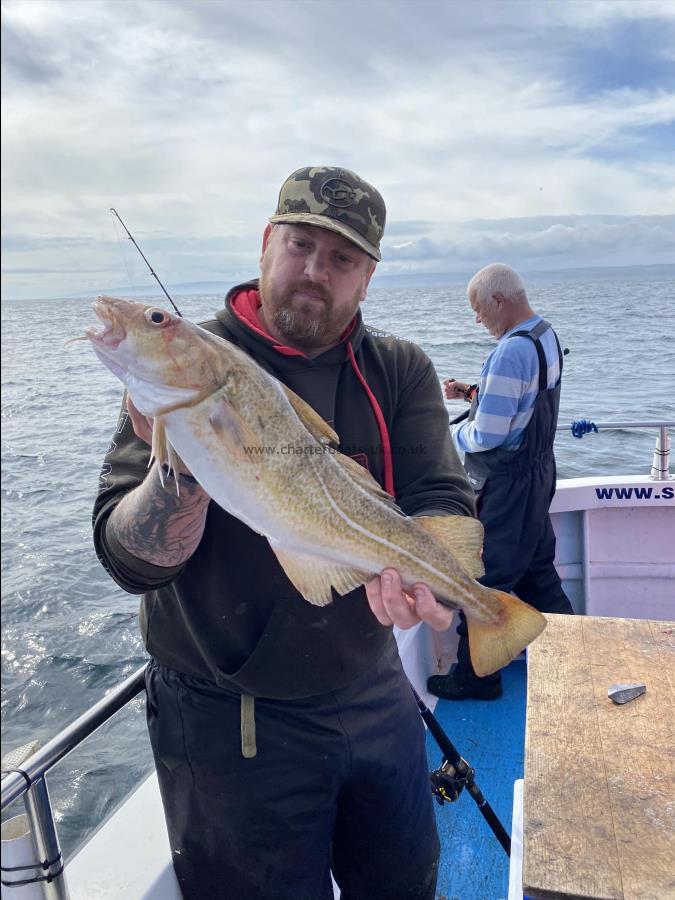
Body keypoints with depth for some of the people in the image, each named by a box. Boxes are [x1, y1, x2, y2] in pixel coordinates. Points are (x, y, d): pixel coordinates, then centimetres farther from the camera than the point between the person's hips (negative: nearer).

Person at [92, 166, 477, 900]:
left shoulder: (400, 370, -2)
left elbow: (443, 500, -11)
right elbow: (130, 561, -18)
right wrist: (183, 466, -38)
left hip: (374, 696, 4)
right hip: (230, 722, -3)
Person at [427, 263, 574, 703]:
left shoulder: (512, 350, -24)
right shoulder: (546, 334, 8)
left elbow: (487, 435, -25)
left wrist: (453, 432, -5)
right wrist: (475, 392, 10)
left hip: (508, 485, -10)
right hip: (538, 470, 10)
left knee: (482, 579, 1)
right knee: (536, 567, 22)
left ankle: (474, 675, 14)